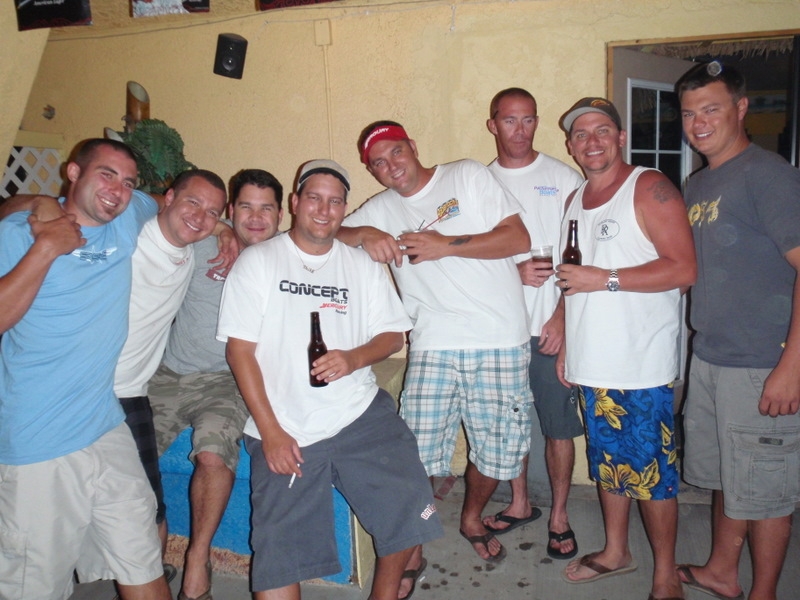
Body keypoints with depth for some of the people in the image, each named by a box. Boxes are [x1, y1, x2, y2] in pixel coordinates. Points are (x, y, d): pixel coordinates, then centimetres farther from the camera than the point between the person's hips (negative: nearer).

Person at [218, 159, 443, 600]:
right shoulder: (257, 262, 2)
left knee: (408, 510, -5)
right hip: (285, 431, -2)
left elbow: (392, 335, 10)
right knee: (278, 556, -6)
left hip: (361, 416, 3)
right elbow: (239, 350, -3)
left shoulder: (362, 265, 12)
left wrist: (353, 358, -13)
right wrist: (270, 431, -9)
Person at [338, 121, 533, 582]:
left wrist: (447, 244, -12)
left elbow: (519, 238, -3)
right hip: (434, 348, 1)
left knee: (500, 449, 9)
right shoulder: (382, 210, 14)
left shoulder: (469, 176, 5)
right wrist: (364, 234, -14)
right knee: (416, 454, -4)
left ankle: (472, 517, 39)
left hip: (502, 343, -1)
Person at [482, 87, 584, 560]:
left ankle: (559, 516, 23)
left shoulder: (564, 178, 0)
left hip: (550, 326, -3)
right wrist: (514, 270, -11)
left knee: (559, 426, 4)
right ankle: (520, 504, 32)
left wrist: (562, 316, -12)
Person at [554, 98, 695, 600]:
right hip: (592, 364, 7)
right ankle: (616, 552, 36)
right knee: (608, 463, 18)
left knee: (652, 470, 3)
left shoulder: (650, 188, -9)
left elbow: (684, 269, -18)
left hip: (642, 367, -7)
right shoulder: (575, 200, 14)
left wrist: (605, 278, -20)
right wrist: (567, 341, 14)